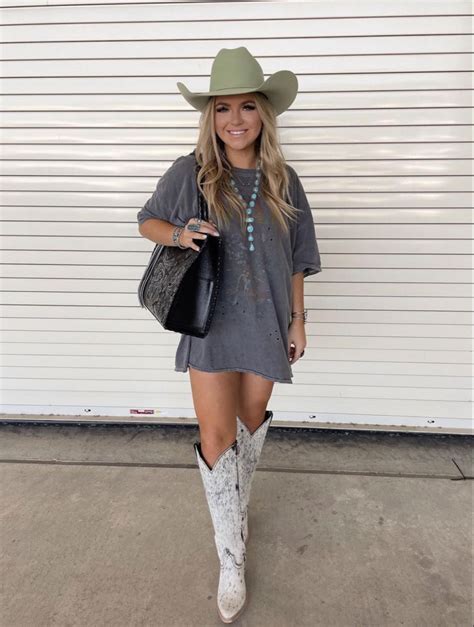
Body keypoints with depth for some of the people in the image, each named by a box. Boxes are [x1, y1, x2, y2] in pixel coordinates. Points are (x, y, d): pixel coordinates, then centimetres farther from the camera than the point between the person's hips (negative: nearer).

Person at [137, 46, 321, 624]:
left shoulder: (282, 181, 0)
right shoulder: (189, 173, -6)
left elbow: (294, 260, 5)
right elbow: (147, 221, 7)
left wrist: (298, 319, 5)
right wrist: (179, 235, -15)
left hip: (265, 322, 3)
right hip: (210, 322, -2)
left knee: (252, 420, 18)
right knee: (216, 436, -1)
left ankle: (236, 501, 47)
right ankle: (231, 557, 19)